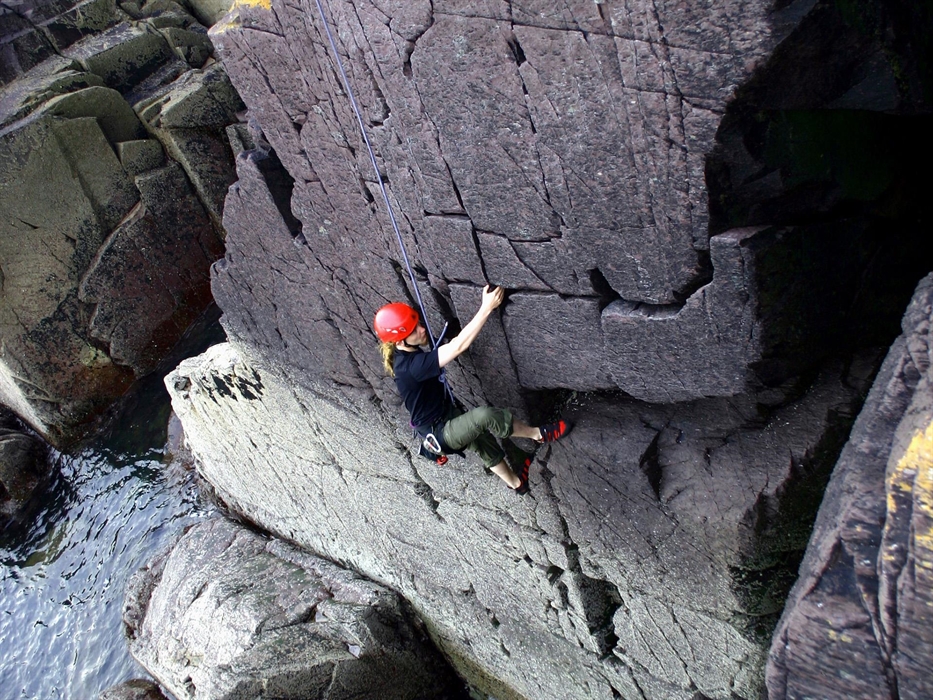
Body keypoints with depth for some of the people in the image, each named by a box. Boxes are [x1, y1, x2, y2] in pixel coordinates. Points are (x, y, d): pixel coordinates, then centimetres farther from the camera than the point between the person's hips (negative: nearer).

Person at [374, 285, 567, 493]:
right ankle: (538, 434, -7)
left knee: (485, 444, 24)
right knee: (484, 416, -31)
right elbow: (458, 347, -40)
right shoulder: (410, 366, -34)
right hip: (441, 433, -10)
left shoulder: (409, 352, -4)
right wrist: (487, 308, -39)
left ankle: (516, 482, 49)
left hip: (449, 417, 10)